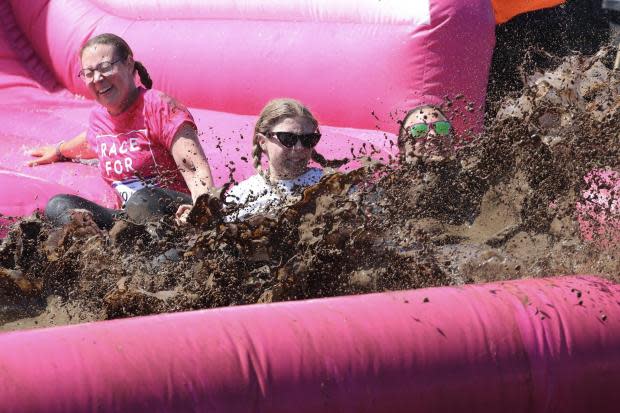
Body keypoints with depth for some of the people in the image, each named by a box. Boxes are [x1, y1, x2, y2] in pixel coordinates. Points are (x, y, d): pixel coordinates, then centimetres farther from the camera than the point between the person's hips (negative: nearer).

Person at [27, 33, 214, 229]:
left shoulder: (158, 106, -11)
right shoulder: (99, 116, 12)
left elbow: (196, 169, -21)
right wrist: (60, 150, 61)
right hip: (130, 219, 8)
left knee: (143, 200, -40)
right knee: (57, 206, -9)